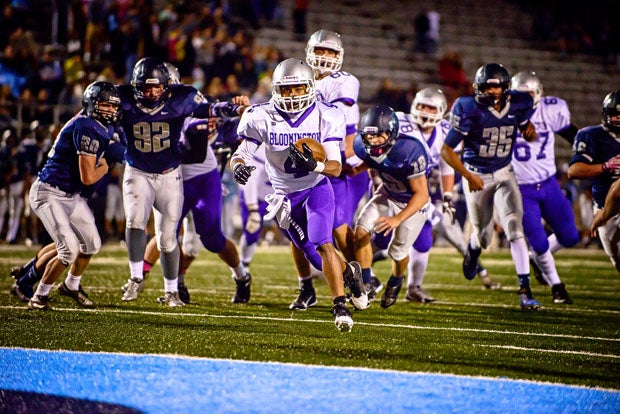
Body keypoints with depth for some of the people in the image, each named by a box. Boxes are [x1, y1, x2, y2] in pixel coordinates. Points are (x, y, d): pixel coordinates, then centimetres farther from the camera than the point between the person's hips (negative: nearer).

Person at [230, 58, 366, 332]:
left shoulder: (326, 117, -13)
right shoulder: (262, 118, -11)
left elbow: (336, 167, -15)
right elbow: (241, 153, -10)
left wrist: (314, 165, -37)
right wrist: (238, 167, -34)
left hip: (317, 188, -2)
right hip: (285, 196, 2)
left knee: (322, 245, -24)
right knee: (317, 257, 6)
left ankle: (340, 307, -17)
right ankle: (348, 272, 38)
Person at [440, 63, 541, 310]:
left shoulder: (519, 104, -10)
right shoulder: (469, 110, -21)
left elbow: (524, 125, 15)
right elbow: (446, 150, -15)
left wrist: (529, 130, -9)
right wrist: (468, 176, -23)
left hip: (504, 174, 2)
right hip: (476, 176, -2)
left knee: (515, 227, -15)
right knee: (483, 236, 10)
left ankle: (525, 290, -14)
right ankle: (472, 250, 51)